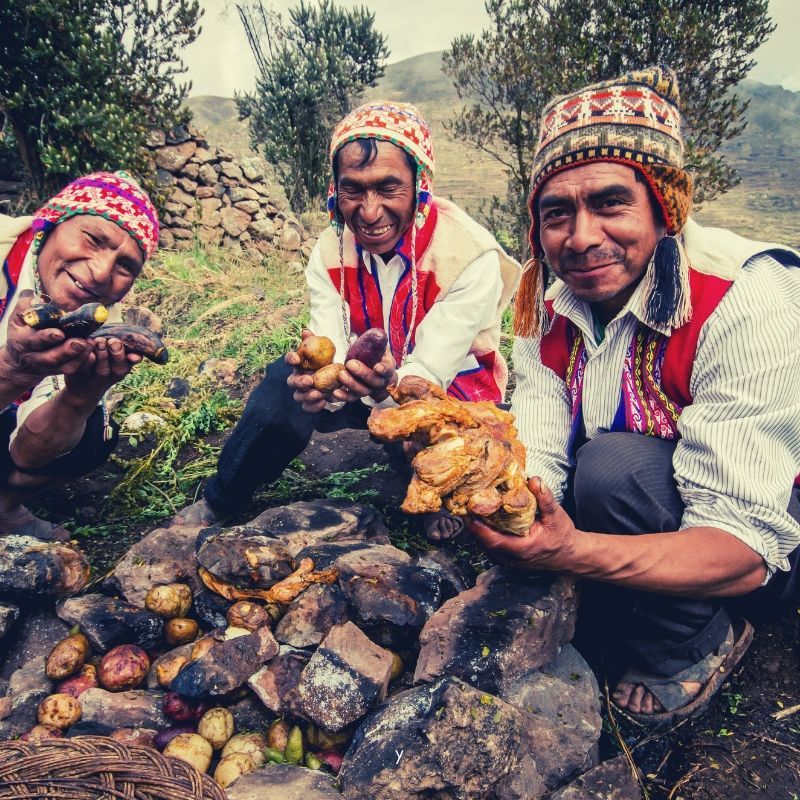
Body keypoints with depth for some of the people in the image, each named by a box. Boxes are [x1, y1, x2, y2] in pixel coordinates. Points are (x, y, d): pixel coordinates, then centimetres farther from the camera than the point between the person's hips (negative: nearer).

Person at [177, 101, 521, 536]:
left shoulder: (470, 256, -26)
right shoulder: (330, 253, -13)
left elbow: (428, 376, -28)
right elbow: (331, 359, -20)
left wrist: (389, 385, -51)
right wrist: (315, 380, -45)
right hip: (365, 383, 3)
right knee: (286, 379, -23)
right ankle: (218, 504, -3)